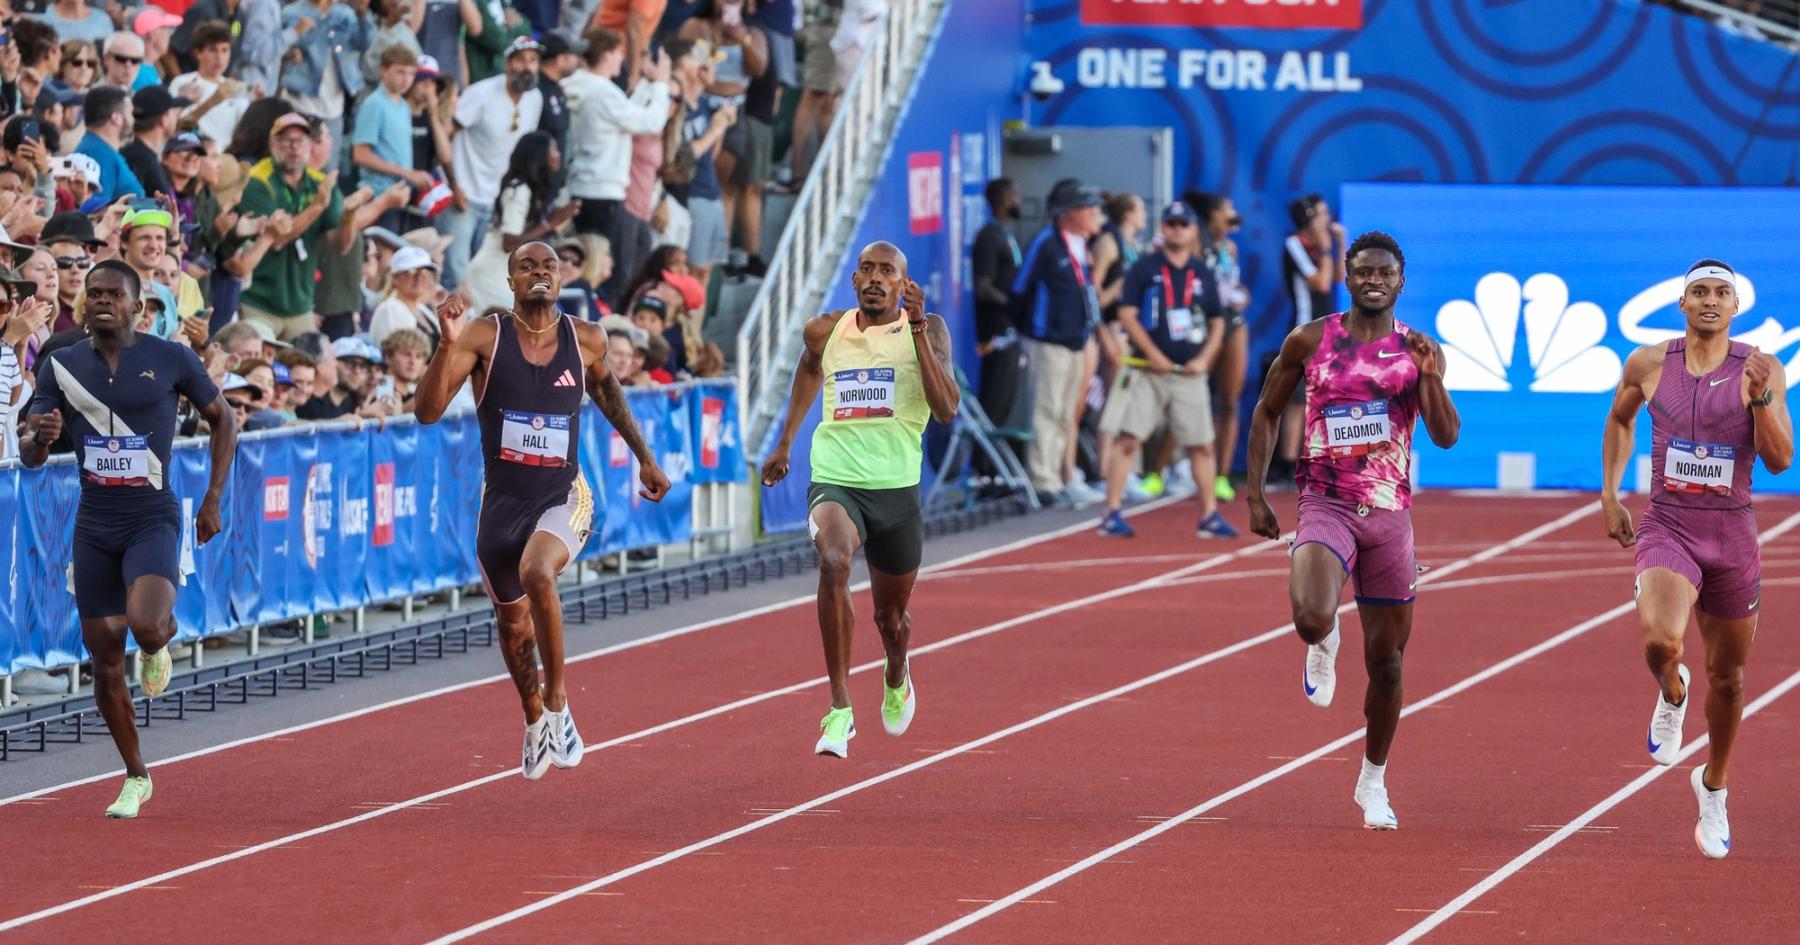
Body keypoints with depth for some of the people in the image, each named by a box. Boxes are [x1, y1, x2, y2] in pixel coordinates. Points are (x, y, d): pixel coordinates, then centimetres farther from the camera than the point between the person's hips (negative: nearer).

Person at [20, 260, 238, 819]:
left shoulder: (171, 359, -5)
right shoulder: (62, 365, 2)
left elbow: (223, 420, 9)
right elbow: (29, 457, 2)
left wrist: (213, 499, 2)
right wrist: (41, 437, -23)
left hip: (153, 519, -3)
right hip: (93, 526, 3)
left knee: (146, 626, -29)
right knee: (105, 662, 5)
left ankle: (159, 642, 11)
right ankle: (136, 778, 22)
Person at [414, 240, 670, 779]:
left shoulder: (586, 341, -4)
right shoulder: (484, 338, -10)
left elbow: (607, 392, 19)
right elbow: (427, 412, -17)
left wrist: (644, 458, 23)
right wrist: (448, 345, -31)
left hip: (562, 497, -1)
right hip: (502, 502, 2)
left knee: (537, 573, -32)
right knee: (512, 621, 16)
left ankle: (556, 699, -12)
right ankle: (534, 721, 43)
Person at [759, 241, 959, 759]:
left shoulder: (927, 331, -3)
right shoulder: (826, 331, 5)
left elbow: (947, 409, -17)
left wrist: (917, 328, -21)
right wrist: (785, 443, 31)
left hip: (896, 489, 0)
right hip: (834, 482, 0)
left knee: (891, 614, 15)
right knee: (833, 562, -32)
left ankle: (896, 676, 55)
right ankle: (840, 709, -29)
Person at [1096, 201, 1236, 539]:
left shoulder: (1203, 274, 11)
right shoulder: (1144, 268, 0)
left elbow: (1217, 322, 15)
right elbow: (1127, 314, -6)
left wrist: (1204, 359, 0)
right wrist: (1153, 354, -13)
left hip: (1189, 373, 3)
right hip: (1145, 371, -3)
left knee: (1201, 445, 4)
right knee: (1127, 439, -9)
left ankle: (1209, 515, 12)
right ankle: (1112, 514, -5)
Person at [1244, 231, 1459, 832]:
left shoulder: (1419, 351, 3)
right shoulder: (1310, 342, 1)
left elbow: (1447, 437, -4)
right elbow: (1267, 412, 11)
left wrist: (1429, 375, -19)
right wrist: (1255, 495, 5)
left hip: (1389, 513, 2)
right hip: (1325, 506, -2)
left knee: (1386, 659, 7)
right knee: (1311, 617, -30)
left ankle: (1373, 783, 27)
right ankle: (1323, 646, 10)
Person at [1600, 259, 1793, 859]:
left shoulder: (1761, 370, -4)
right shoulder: (1649, 365, 0)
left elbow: (1779, 460, -10)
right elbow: (1620, 420, 20)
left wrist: (1761, 397, -24)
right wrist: (1610, 495, 13)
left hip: (1732, 536, 1)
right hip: (1668, 528, -1)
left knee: (1727, 676, 12)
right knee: (1660, 639, -29)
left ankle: (1713, 787, 36)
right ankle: (1671, 694, 7)